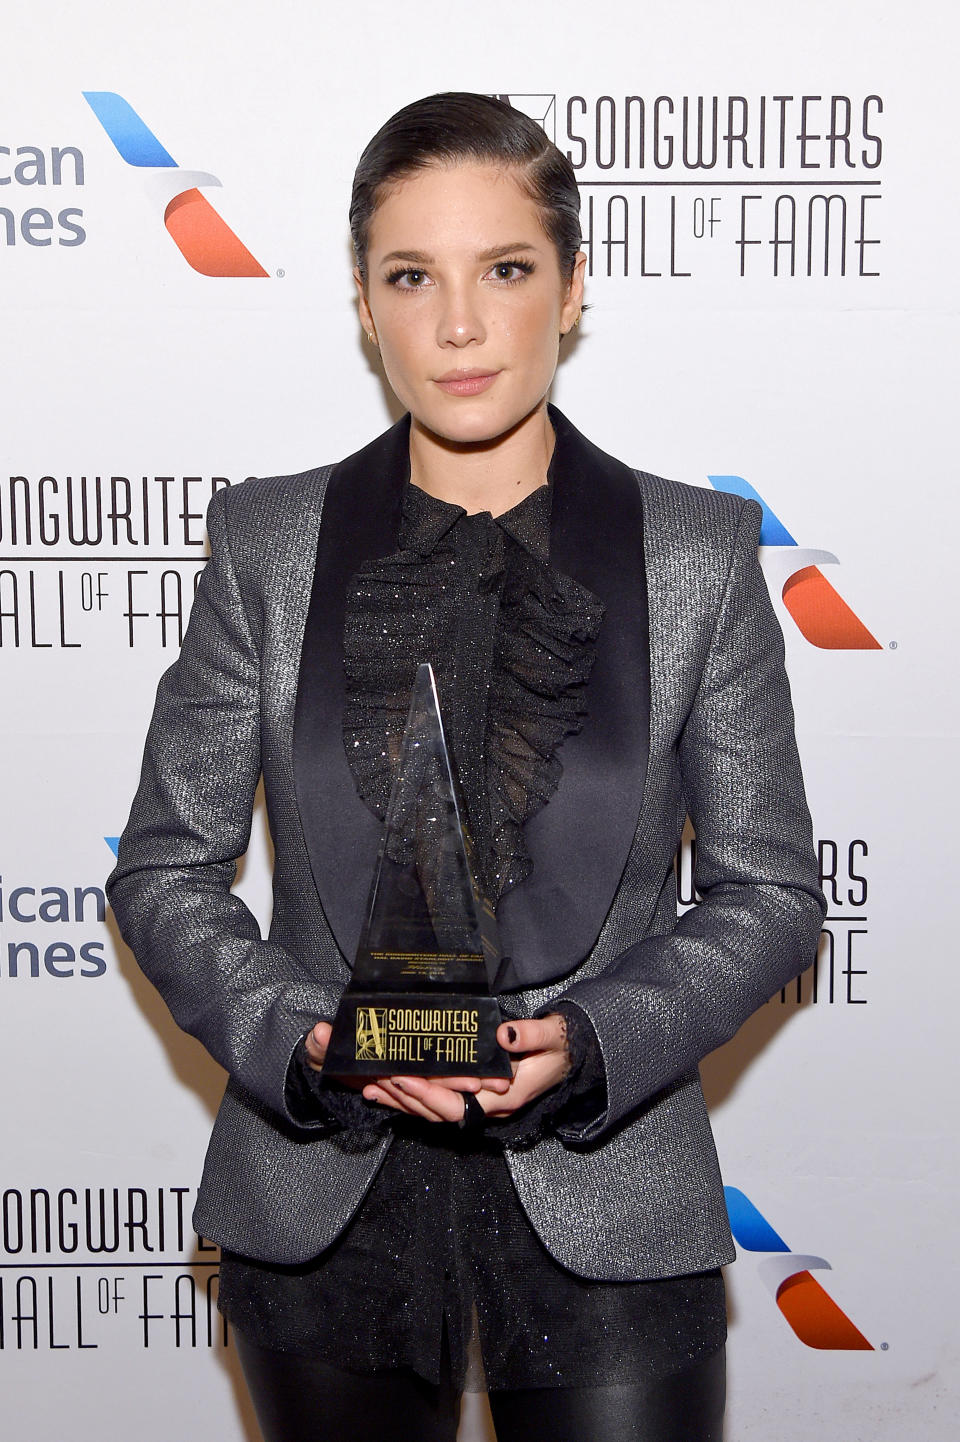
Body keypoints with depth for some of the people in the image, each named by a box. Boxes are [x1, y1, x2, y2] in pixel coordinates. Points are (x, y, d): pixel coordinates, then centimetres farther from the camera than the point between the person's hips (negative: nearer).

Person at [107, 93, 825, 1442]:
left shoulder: (699, 552, -2)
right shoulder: (267, 545, 0)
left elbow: (770, 889, 1)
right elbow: (165, 868, 3)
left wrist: (590, 1039, -15)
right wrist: (297, 1035, -14)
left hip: (611, 1204, 0)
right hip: (323, 1199, 1)